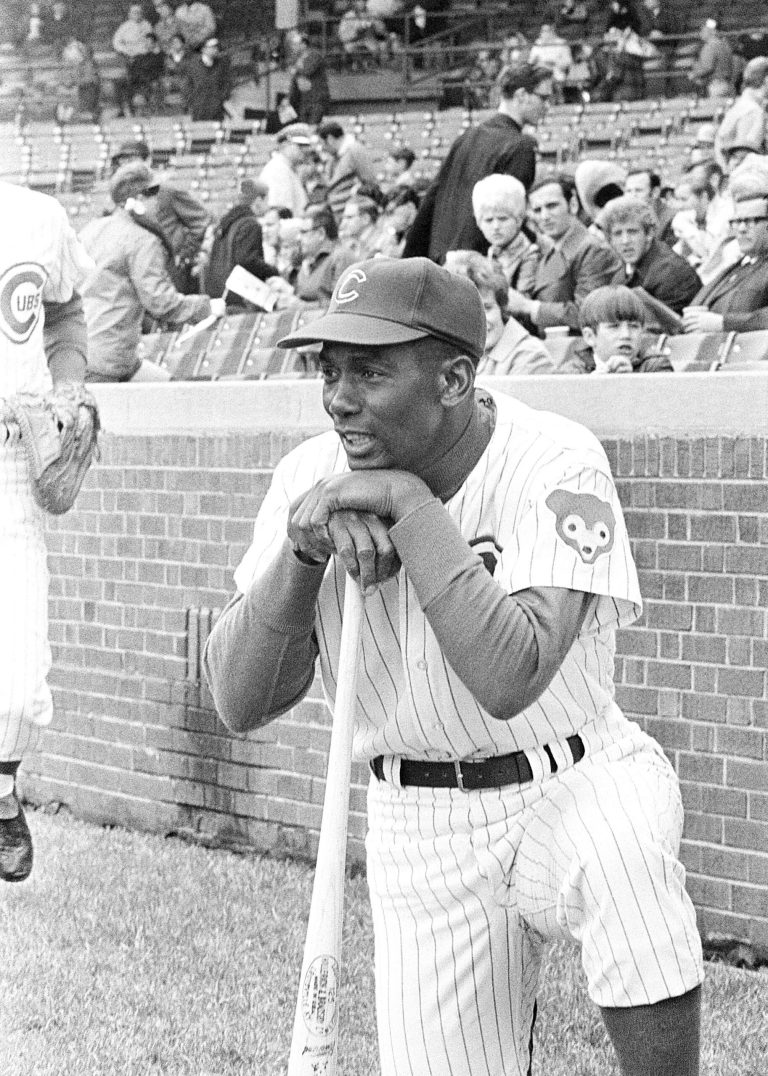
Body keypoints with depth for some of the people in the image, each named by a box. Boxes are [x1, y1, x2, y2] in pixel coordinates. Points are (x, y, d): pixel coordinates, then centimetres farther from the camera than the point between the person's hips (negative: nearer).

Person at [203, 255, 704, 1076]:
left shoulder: (555, 464, -18)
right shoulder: (310, 478, -5)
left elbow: (510, 679, -32)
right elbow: (240, 702, -9)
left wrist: (410, 507, -29)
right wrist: (303, 547, -24)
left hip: (573, 786, -4)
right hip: (419, 831, 4)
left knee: (624, 857, -36)